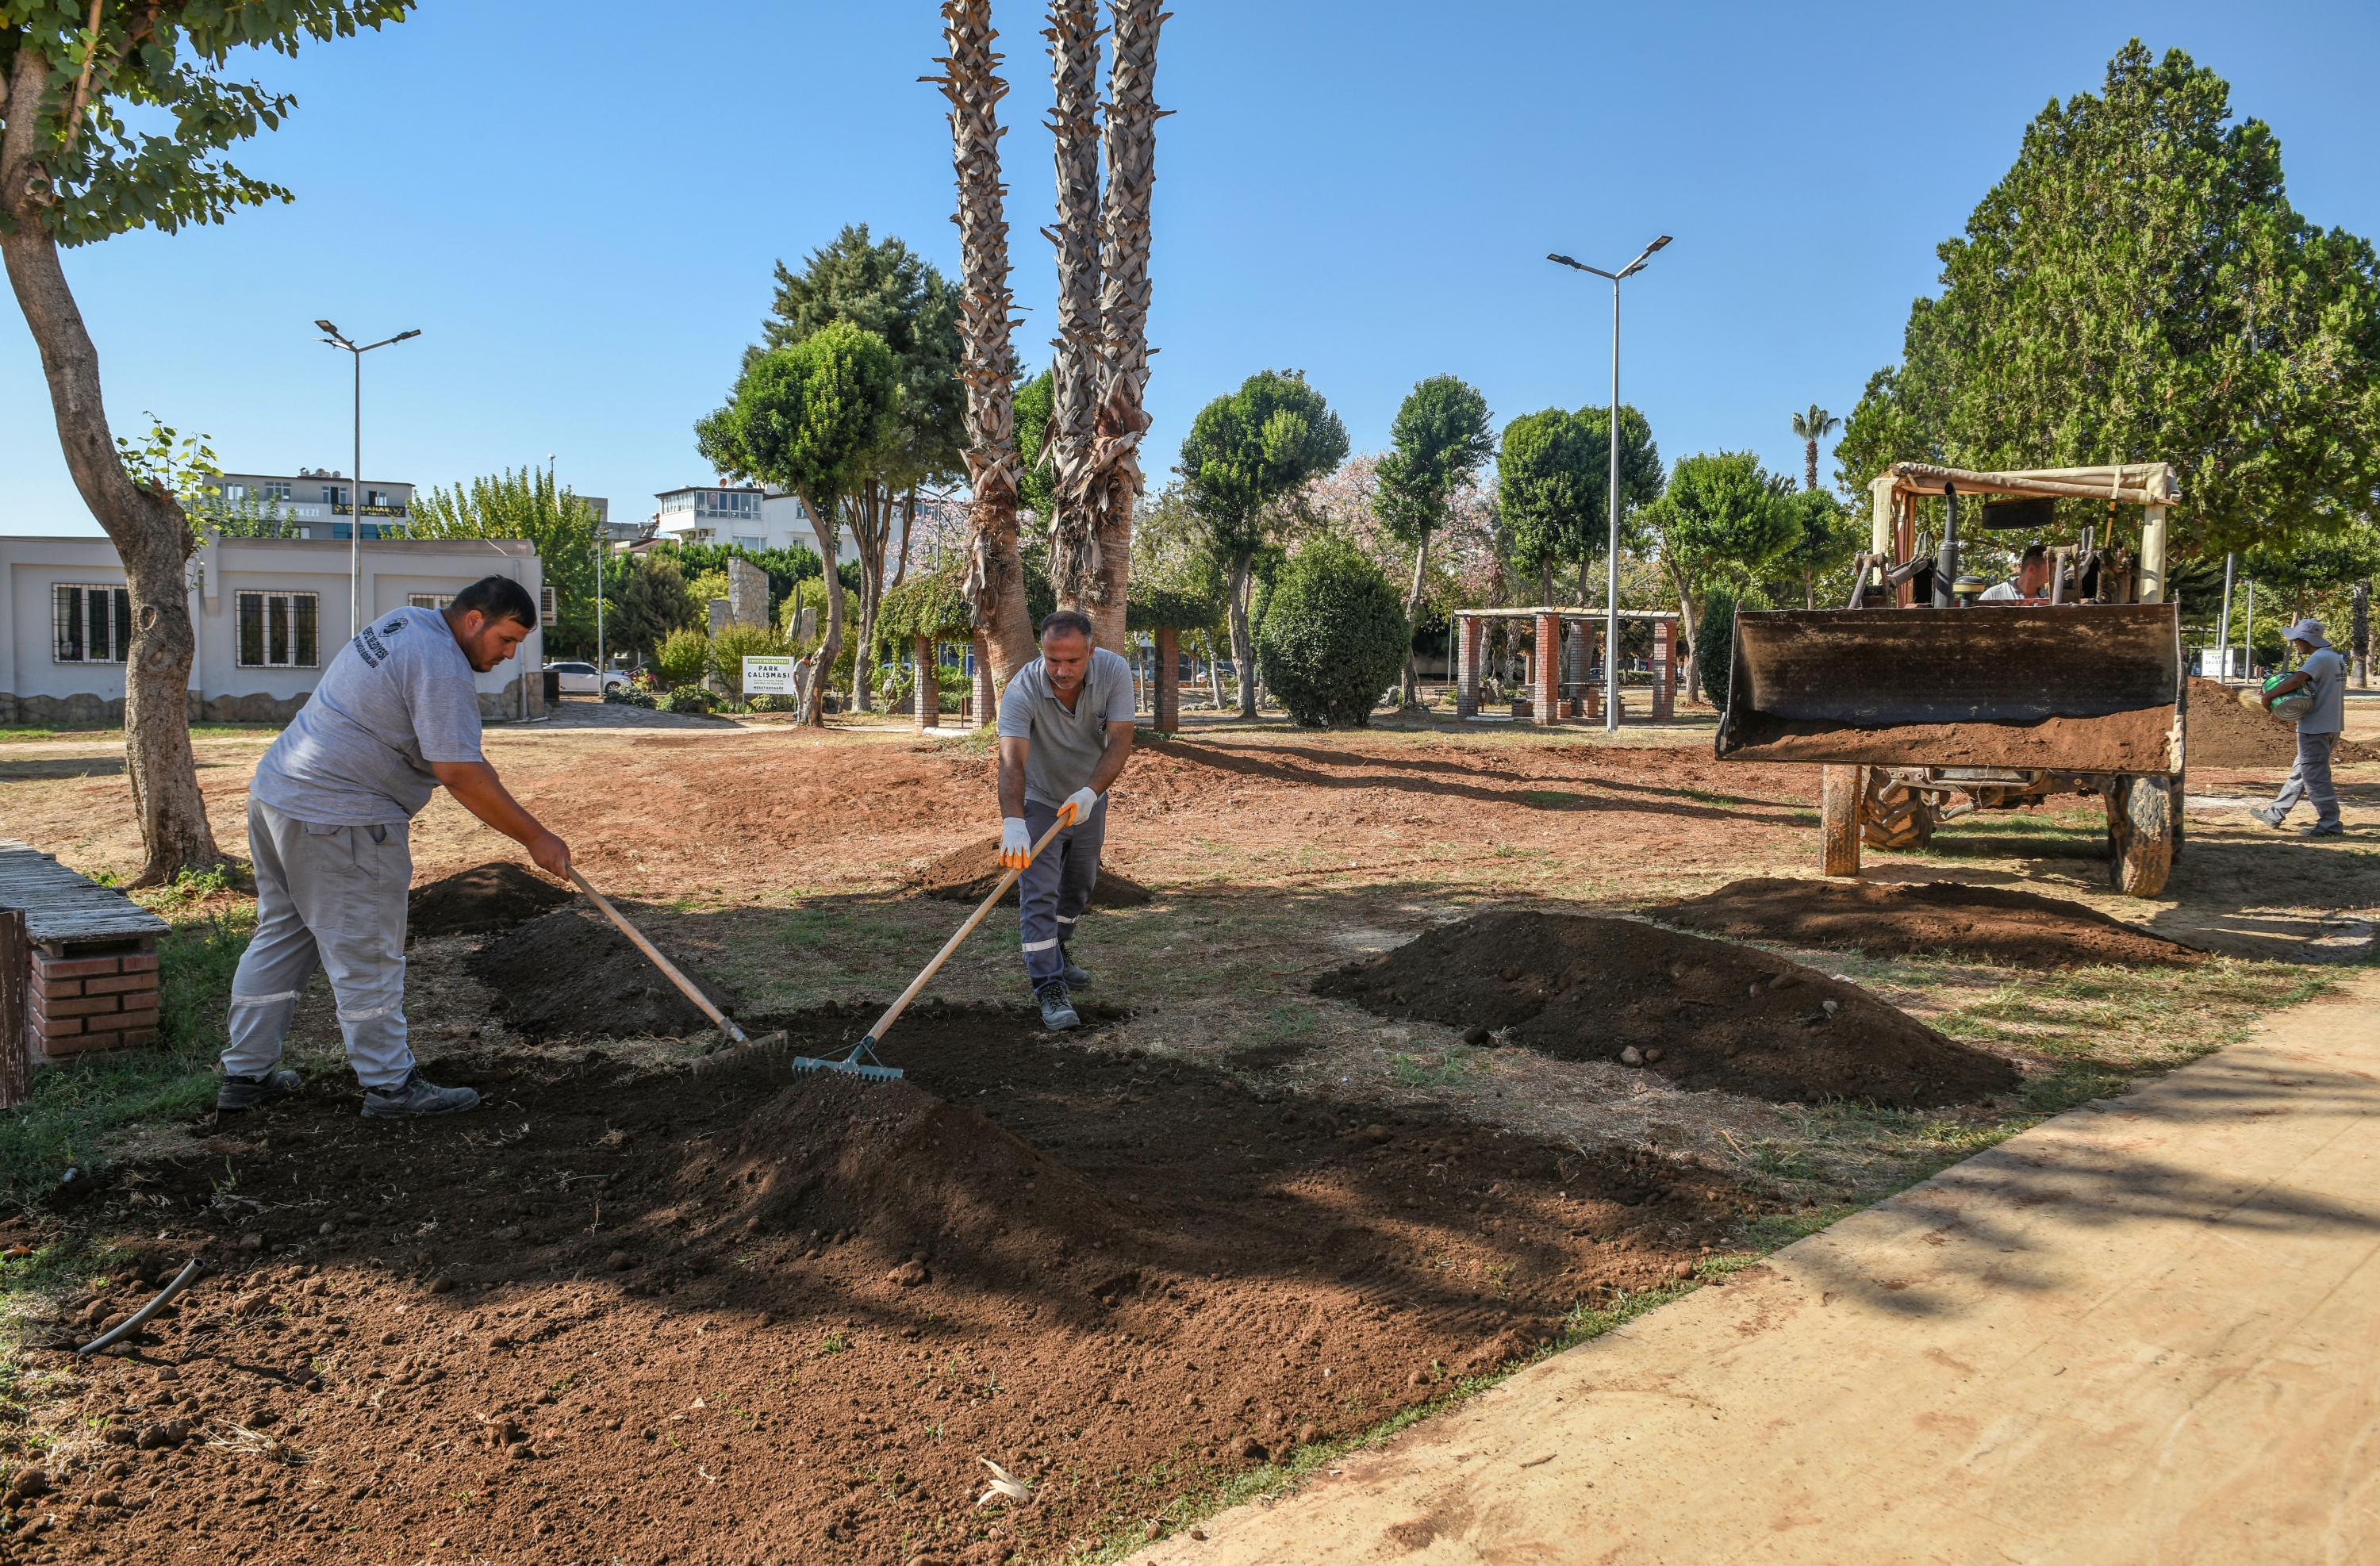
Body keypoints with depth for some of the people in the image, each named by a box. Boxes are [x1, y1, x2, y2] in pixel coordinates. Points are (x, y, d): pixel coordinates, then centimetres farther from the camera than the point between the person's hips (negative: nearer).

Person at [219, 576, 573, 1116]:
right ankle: (390, 1085, 7)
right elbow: (458, 775, -23)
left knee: (281, 936, 17)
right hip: (339, 820, -10)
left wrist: (479, 768, 21)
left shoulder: (403, 623, 13)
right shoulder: (442, 667, -19)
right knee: (367, 955, -2)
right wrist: (535, 838, -18)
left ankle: (246, 1075, 25)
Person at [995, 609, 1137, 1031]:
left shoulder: (1115, 672, -24)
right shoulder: (1021, 691, -33)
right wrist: (1012, 822, -58)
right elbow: (1012, 761, -43)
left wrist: (1089, 793, -43)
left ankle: (1055, 955, 40)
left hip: (1088, 798, 4)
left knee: (1079, 887, 18)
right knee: (1039, 894, -13)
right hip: (1038, 801, -4)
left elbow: (1120, 740, -29)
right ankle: (1049, 986, -12)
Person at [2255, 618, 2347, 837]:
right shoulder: (2337, 658, 14)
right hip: (2331, 726, 10)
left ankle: (2330, 824, -2)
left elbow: (2296, 680, -32)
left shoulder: (2319, 658, -17)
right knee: (2300, 772, 17)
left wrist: (2269, 695, -20)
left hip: (2315, 728, -10)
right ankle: (2275, 814, 26)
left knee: (2315, 776, -4)